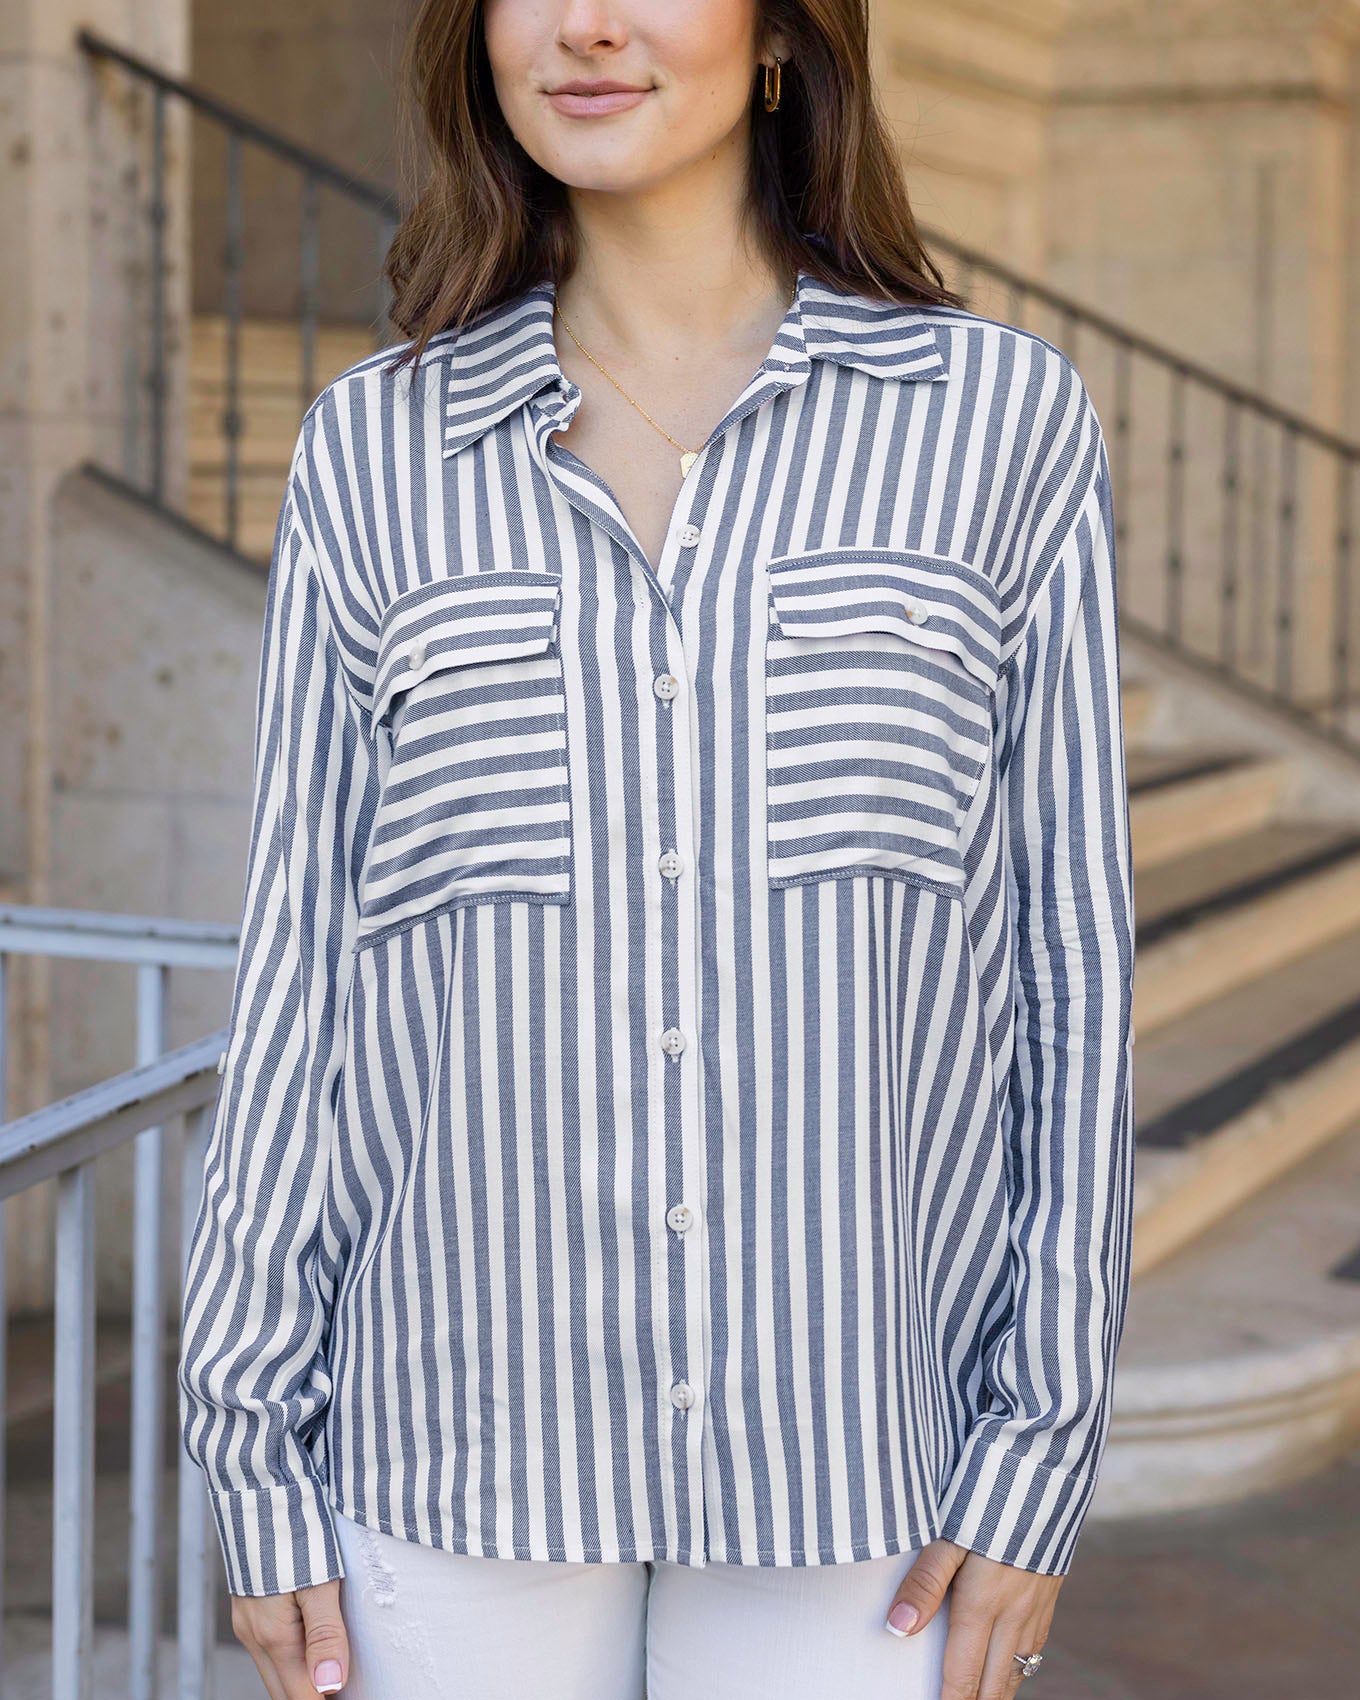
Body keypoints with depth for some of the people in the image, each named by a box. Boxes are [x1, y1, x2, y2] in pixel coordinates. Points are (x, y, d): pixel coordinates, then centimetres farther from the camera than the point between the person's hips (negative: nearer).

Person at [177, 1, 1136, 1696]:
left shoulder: (1002, 419, 1)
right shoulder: (376, 449, 5)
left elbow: (1071, 952, 2)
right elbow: (298, 964, 5)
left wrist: (1041, 1446, -3)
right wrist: (253, 1447, 1)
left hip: (850, 1419, -1)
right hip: (460, 1454, 1)